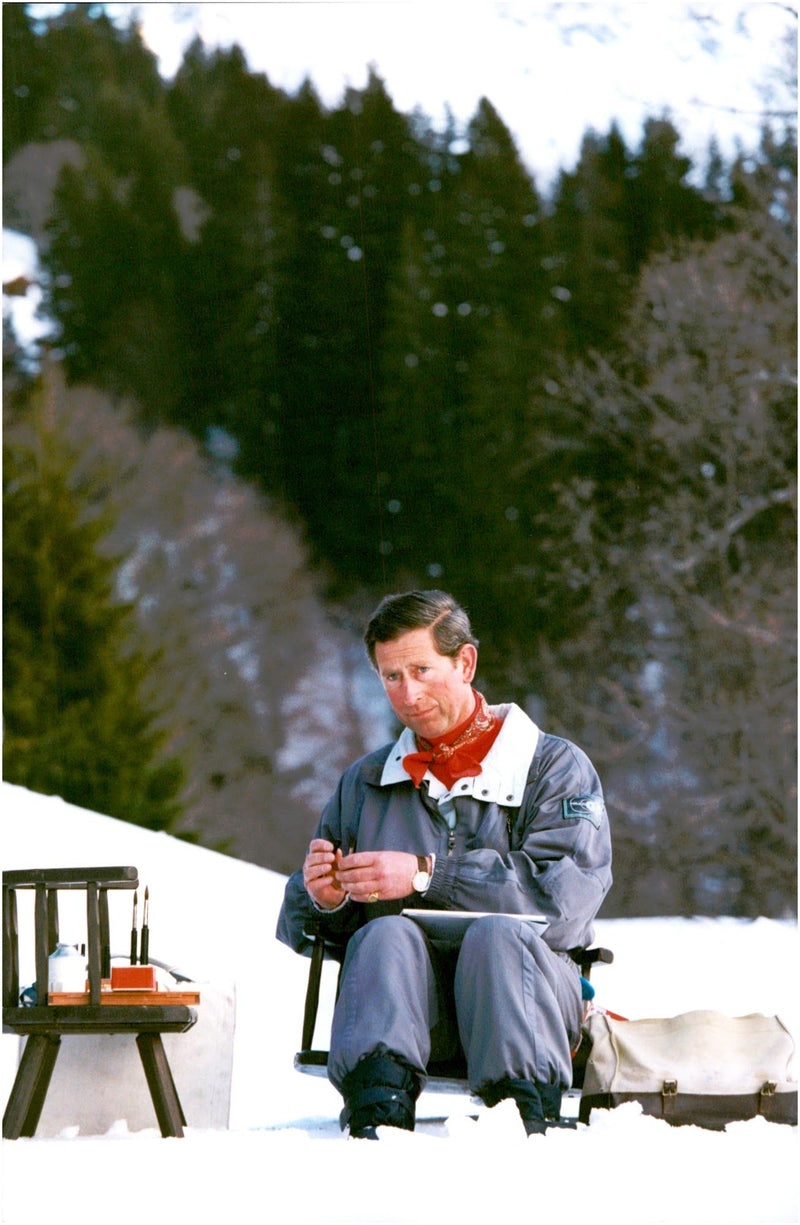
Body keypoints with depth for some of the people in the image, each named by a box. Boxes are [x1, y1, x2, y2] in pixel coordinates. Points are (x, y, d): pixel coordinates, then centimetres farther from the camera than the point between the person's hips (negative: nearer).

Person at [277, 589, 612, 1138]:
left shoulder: (555, 768, 10)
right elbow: (298, 928, 22)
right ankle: (377, 1109, -54)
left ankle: (531, 1113, -50)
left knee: (497, 932, -33)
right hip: (407, 1006, 2)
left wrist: (427, 875, -13)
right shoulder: (365, 782, 24)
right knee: (387, 934, -30)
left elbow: (565, 897, -10)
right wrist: (324, 899, -4)